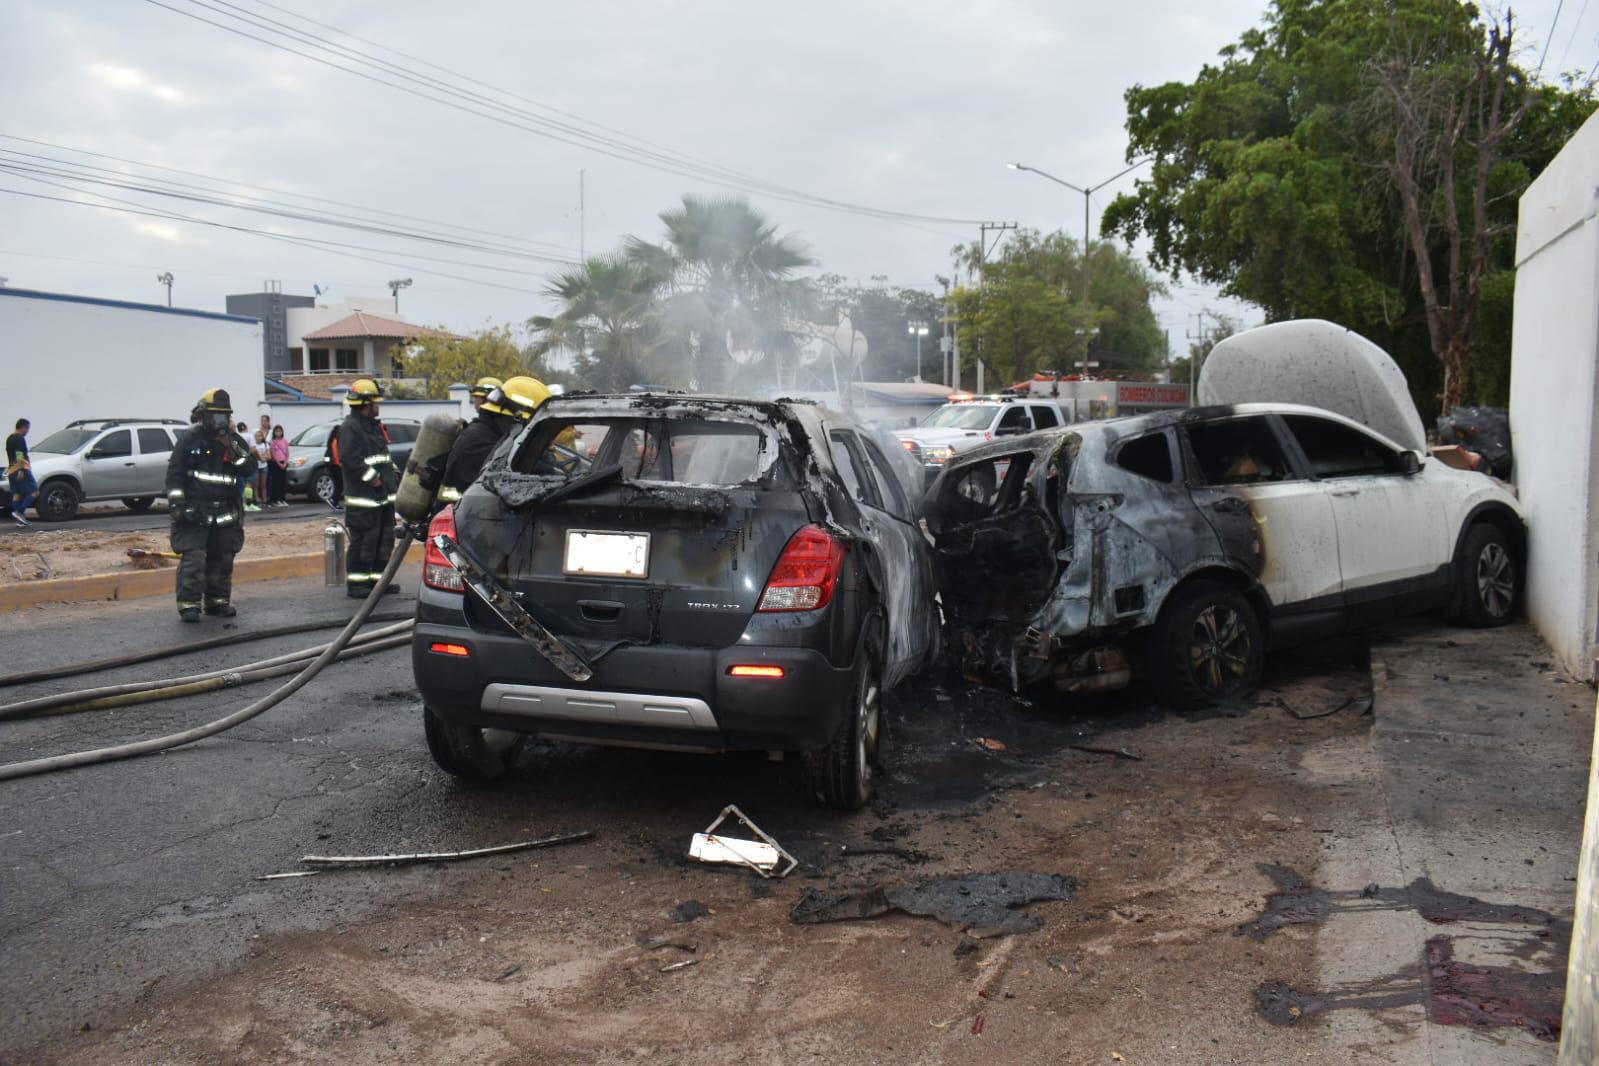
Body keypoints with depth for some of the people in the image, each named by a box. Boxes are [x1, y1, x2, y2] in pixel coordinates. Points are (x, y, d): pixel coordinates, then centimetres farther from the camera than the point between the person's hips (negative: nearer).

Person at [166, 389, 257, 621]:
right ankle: (189, 604, -5)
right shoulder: (190, 438, 0)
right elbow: (174, 472, -1)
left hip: (226, 513, 4)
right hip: (195, 511, -4)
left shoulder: (236, 441, 10)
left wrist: (232, 448, -14)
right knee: (193, 558, -10)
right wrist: (176, 503, -9)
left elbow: (250, 470, -1)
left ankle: (218, 600, 19)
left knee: (222, 559, 8)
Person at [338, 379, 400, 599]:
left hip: (383, 496, 10)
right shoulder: (350, 428, -11)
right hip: (363, 498, -10)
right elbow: (350, 459, -21)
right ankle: (356, 584, -2)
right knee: (363, 542, -8)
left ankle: (377, 579, 22)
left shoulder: (374, 426, 21)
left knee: (384, 539, 13)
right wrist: (372, 478, -20)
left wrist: (393, 474, 13)